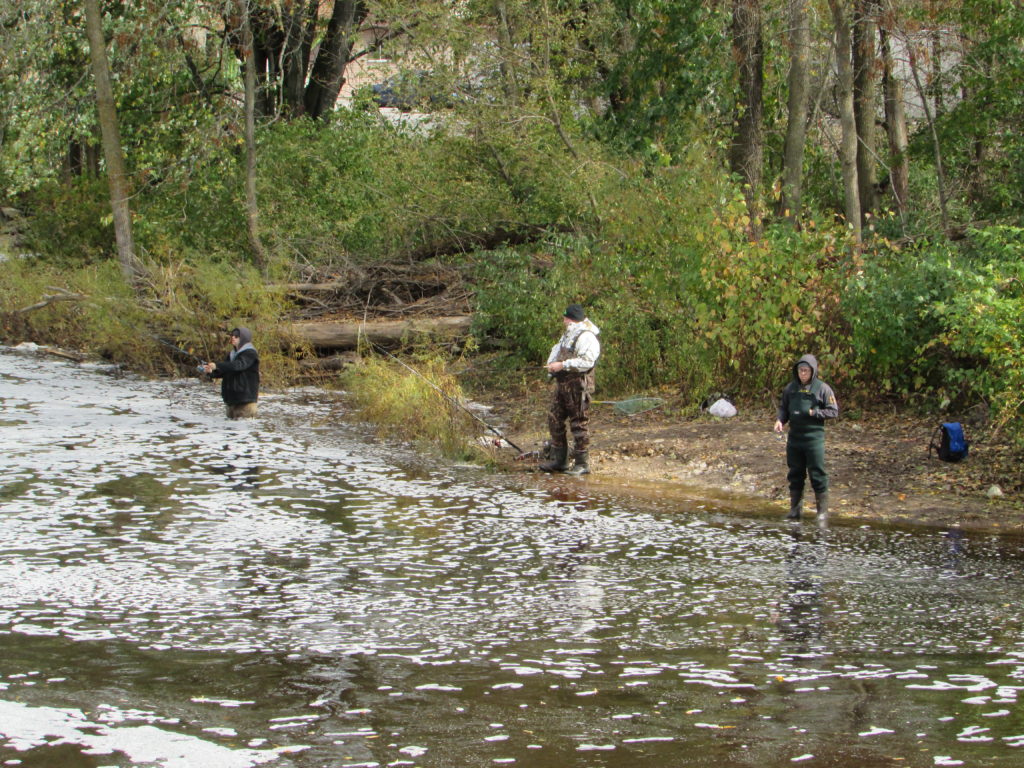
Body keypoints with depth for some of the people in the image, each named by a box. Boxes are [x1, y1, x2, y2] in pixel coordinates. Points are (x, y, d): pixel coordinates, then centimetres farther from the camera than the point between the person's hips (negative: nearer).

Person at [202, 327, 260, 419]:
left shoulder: (250, 354, -8)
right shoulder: (233, 354, 17)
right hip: (232, 396, 8)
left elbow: (238, 365, -25)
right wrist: (211, 371, -8)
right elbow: (223, 372, 14)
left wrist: (217, 366, -31)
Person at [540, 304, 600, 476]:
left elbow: (586, 362, -24)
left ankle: (582, 464, -1)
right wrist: (552, 364, 6)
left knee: (579, 424, -6)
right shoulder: (568, 334, 18)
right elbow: (557, 349, 28)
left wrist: (563, 365, -21)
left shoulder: (586, 337, -15)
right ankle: (559, 460, 20)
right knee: (555, 420, 12)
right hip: (562, 384, 10)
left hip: (578, 386, -10)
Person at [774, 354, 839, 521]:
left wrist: (813, 413, -15)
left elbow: (833, 411, -4)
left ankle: (823, 511, 4)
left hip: (814, 438, -5)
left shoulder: (822, 389, -5)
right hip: (794, 437, 5)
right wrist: (780, 420, -3)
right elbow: (783, 407, 17)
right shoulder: (791, 388, 8)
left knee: (817, 474, -3)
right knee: (795, 474, 11)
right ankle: (795, 509, 19)